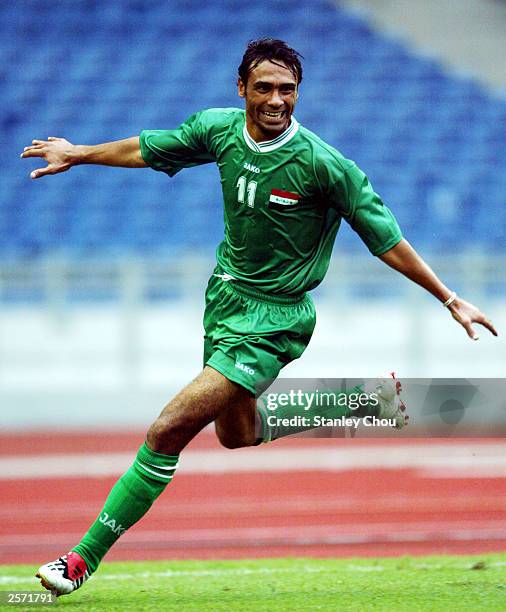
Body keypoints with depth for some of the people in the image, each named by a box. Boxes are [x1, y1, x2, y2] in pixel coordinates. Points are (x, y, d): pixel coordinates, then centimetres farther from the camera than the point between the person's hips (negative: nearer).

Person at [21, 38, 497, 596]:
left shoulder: (323, 163, -21)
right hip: (226, 294, 7)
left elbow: (385, 238, -13)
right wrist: (78, 154, 26)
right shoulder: (219, 129, -6)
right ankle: (365, 403, 37)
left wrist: (450, 300, -12)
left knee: (167, 431, -15)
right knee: (239, 440, 22)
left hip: (274, 318, -7)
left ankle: (88, 555, -6)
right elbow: (152, 149, 15)